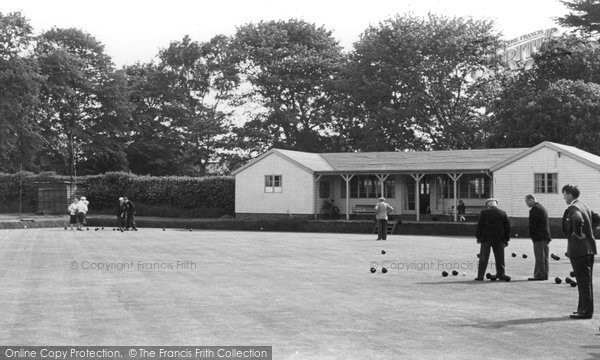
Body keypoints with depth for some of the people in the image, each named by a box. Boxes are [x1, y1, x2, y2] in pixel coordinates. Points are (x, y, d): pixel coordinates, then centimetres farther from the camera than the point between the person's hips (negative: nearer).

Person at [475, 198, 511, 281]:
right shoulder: (503, 213, 4)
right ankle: (501, 274, 5)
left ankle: (480, 276, 5)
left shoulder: (484, 212, -4)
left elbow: (479, 225, -5)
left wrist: (478, 237, 3)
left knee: (483, 258, 4)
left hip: (486, 238, -2)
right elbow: (507, 227, 6)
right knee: (500, 258, 9)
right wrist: (506, 239, 12)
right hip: (499, 239, 2)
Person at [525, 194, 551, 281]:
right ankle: (544, 275, 15)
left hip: (539, 237, -10)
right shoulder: (542, 208, 19)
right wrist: (547, 237, 20)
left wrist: (531, 235, -4)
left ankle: (539, 275, -7)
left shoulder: (534, 209, -13)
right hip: (545, 236, 10)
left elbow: (532, 224, -15)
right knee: (544, 257, 12)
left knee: (539, 257, -8)